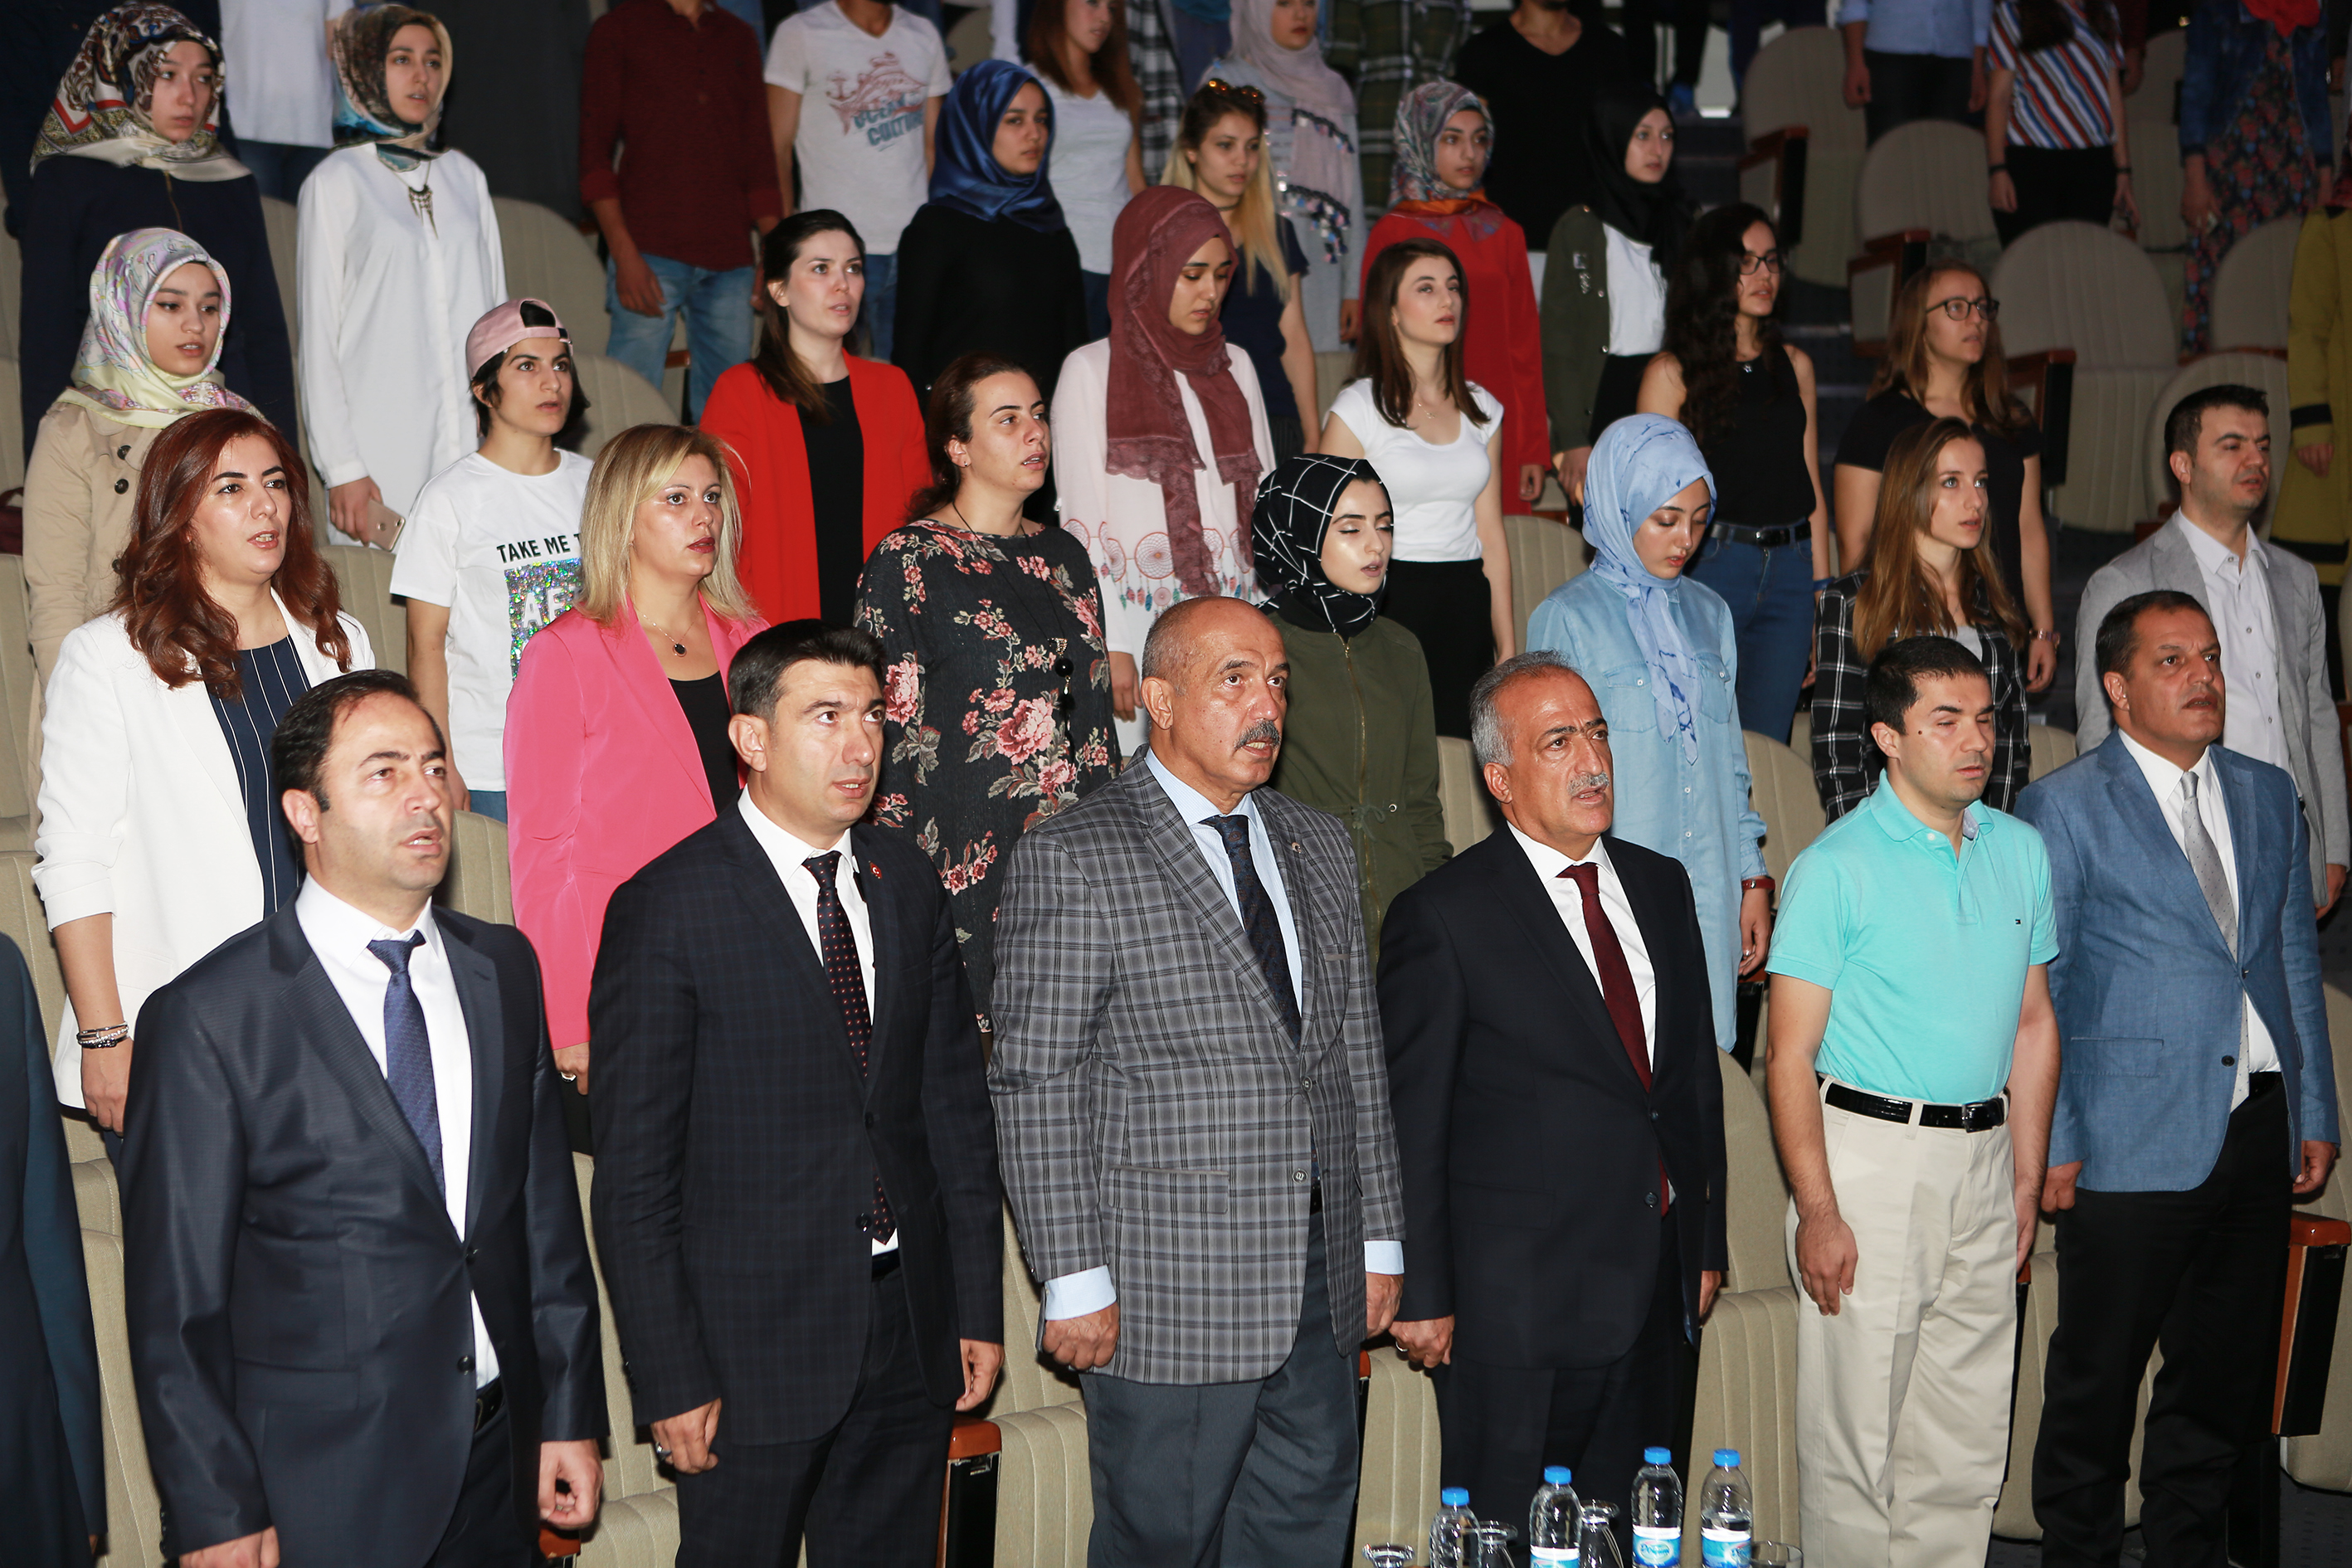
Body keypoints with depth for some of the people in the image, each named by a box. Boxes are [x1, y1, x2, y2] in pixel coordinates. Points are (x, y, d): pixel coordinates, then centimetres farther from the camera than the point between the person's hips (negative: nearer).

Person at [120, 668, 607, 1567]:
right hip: (322, 1486, -5)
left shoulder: (503, 968, 6)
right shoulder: (207, 1020, -11)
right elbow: (175, 1297, -10)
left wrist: (570, 1415, 8)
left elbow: (546, 1206, 10)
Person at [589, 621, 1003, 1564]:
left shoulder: (909, 884, 8)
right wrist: (669, 1378, -13)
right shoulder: (668, 908, -10)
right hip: (754, 1341, -5)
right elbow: (633, 1170, -10)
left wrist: (979, 1306, 9)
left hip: (911, 1334, 5)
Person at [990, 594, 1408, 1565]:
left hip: (1322, 1285, 6)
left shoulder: (1320, 848, 13)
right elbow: (1034, 1090, -11)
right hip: (1166, 1294, -6)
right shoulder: (1071, 860, -8)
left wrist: (1380, 1239, 12)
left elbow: (1357, 1057, 16)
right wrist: (1074, 1284, -14)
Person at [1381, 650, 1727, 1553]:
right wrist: (1421, 1297, -9)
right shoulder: (1444, 918, -10)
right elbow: (1409, 1125, -8)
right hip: (1517, 1303, -6)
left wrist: (1706, 1245, 14)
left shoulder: (1660, 888, 9)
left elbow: (1698, 1076, 15)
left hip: (1654, 1294, 6)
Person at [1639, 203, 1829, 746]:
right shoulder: (1672, 374, 0)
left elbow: (1811, 488, 16)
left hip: (1788, 572, 4)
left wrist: (1824, 594, 11)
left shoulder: (1794, 365, 14)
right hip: (1709, 568, -4)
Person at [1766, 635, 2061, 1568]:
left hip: (1982, 1155, 5)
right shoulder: (1837, 866, -8)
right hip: (1869, 1151, -5)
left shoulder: (2021, 850, 8)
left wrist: (2027, 1181, 10)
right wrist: (1817, 1210, -15)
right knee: (1857, 1430, 0)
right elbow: (1792, 1055, -10)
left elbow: (2034, 1024, 15)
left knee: (1969, 1438, 11)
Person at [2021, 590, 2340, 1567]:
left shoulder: (2268, 796, 13)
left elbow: (2296, 961, 16)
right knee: (2098, 1380, 2)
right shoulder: (2063, 809, -4)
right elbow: (2032, 993, -5)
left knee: (2226, 1372, 13)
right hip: (2133, 1145, -5)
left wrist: (2316, 1112, 11)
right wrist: (2052, 1145, -9)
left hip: (2257, 1134, 5)